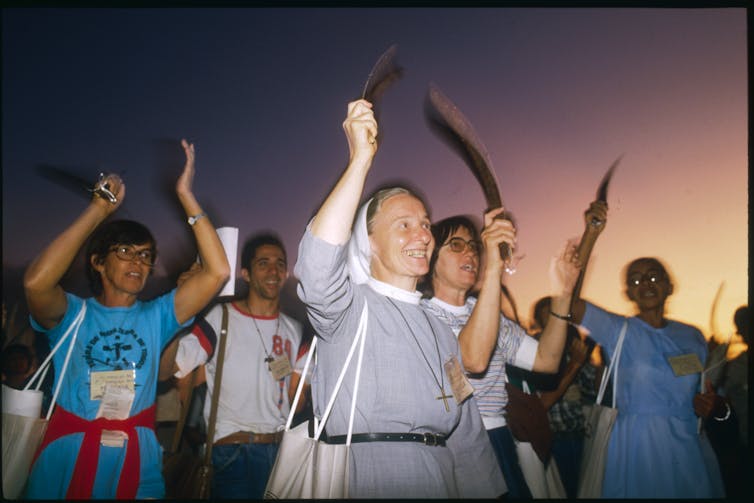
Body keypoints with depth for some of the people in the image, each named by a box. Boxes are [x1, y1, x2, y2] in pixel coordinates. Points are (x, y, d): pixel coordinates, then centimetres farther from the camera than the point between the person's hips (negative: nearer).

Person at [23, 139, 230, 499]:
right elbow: (36, 282, -22)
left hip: (137, 460, 2)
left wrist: (186, 195, -7)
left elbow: (217, 271, -6)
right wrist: (98, 209, -15)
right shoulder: (72, 314, 0)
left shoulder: (156, 316, 5)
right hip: (66, 460, -1)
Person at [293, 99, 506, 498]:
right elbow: (318, 265, -24)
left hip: (441, 480, 5)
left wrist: (487, 490, 9)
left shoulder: (441, 333, 19)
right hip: (369, 477, -5)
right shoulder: (350, 305, 0)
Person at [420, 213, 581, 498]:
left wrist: (562, 296, -7)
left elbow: (546, 360, 6)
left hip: (499, 443, 7)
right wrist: (493, 268, -32)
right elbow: (474, 360, -28)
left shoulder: (492, 315, 14)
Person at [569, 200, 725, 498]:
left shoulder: (693, 336, 10)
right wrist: (591, 235, -25)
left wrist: (714, 407, -8)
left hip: (690, 446, 4)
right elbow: (569, 299, -18)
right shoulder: (617, 329, -2)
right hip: (638, 446, -3)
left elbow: (712, 393, 17)